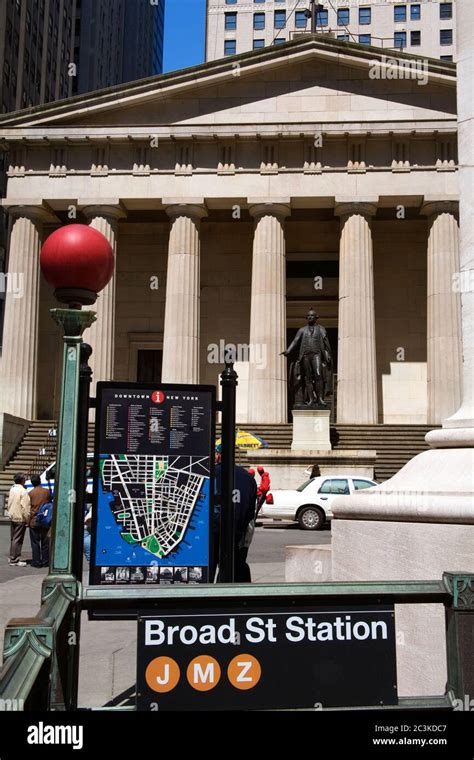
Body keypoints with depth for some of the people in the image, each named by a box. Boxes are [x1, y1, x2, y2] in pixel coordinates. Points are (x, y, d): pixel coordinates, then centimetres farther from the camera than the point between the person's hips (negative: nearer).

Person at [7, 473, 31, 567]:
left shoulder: (12, 489, 9)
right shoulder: (23, 491, -17)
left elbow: (9, 504, 15)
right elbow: (25, 507, -18)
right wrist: (27, 519, -12)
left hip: (12, 517, 8)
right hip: (20, 518, -8)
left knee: (13, 539, 16)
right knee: (18, 540, -3)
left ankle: (12, 558, 22)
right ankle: (15, 560, 0)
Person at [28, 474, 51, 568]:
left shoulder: (30, 493, -7)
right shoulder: (47, 491, -3)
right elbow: (51, 501, 10)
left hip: (34, 521, -2)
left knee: (35, 543, 5)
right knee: (45, 543, 10)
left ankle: (36, 562, 4)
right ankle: (45, 562, 13)